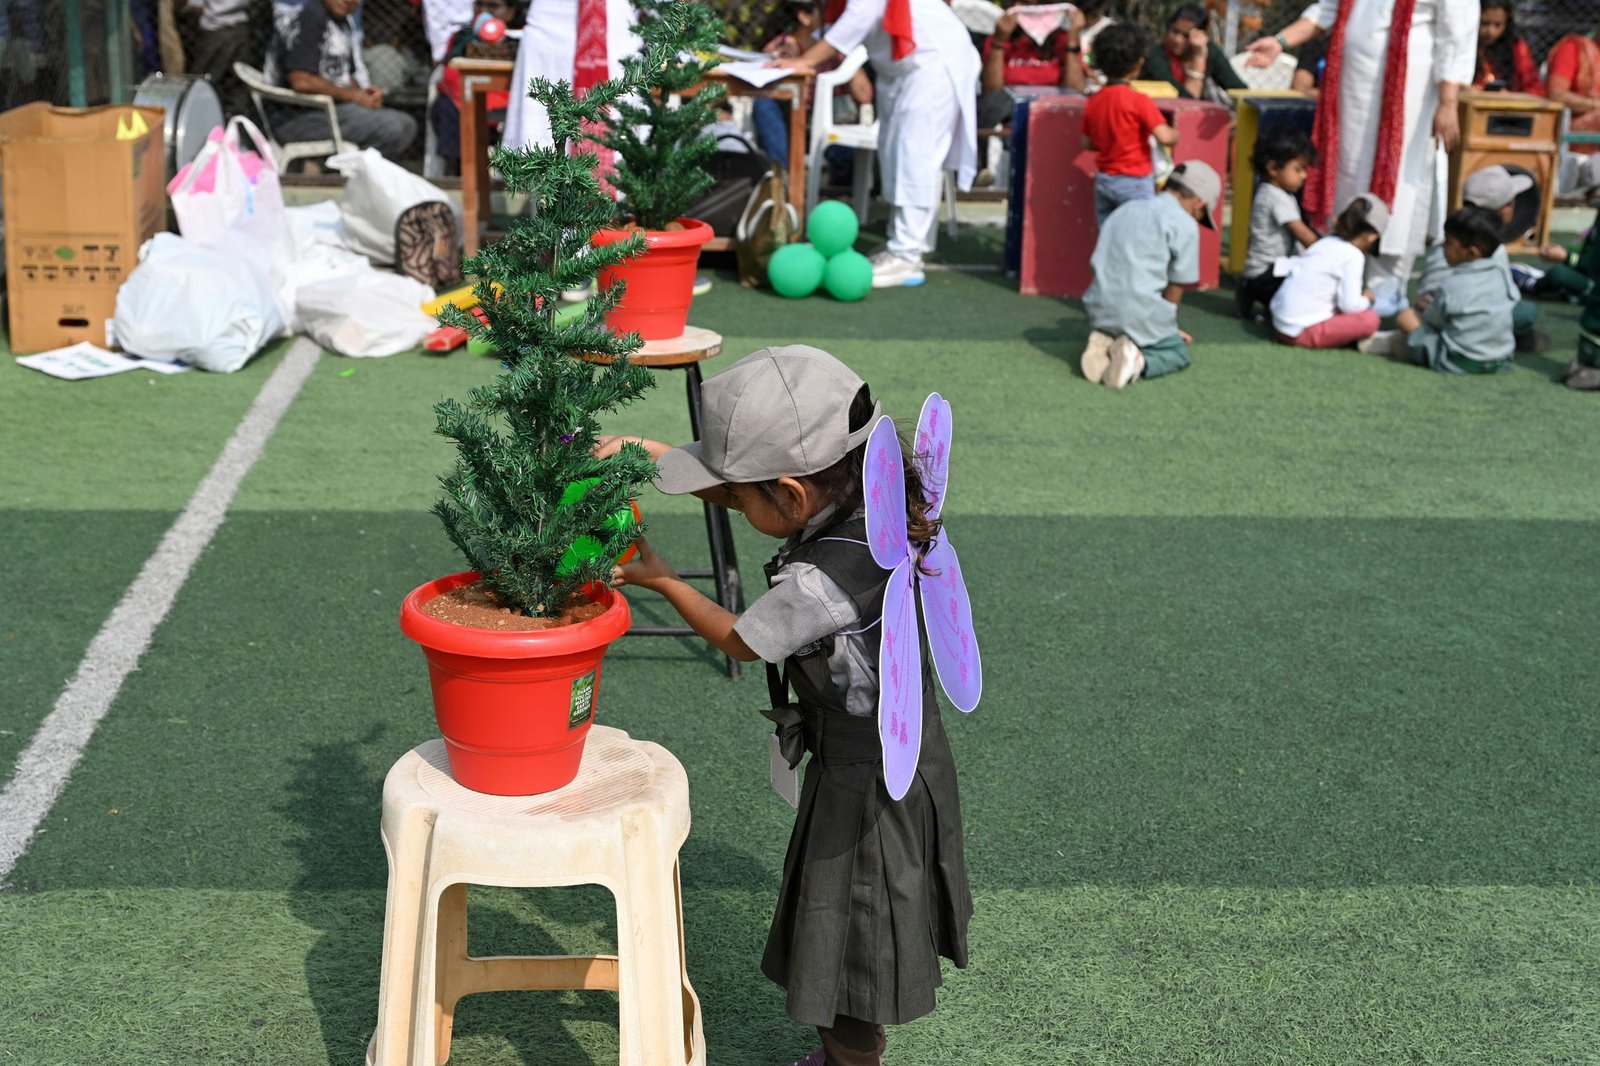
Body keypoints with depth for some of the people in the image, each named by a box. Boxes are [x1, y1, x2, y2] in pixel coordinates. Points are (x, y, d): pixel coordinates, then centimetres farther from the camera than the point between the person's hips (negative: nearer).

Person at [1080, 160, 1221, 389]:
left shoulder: (1124, 210, 17)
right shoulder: (1185, 225, -4)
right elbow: (1175, 287, -2)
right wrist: (1166, 327, 16)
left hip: (1100, 310, 6)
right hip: (1140, 312, -6)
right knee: (1178, 353, 18)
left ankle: (1105, 345, 1)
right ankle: (1138, 361, -12)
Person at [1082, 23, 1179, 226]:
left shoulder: (1093, 102, 3)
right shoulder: (1139, 101, -15)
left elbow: (1087, 143, 11)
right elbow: (1164, 137, -21)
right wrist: (1175, 134, 0)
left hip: (1103, 181, 6)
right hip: (1135, 182, -6)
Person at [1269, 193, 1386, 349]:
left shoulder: (1325, 242, 12)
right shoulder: (1354, 256, -9)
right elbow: (1349, 304, -15)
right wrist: (1366, 299, 10)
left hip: (1280, 325, 8)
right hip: (1303, 333, -8)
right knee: (1370, 319, -3)